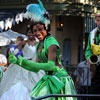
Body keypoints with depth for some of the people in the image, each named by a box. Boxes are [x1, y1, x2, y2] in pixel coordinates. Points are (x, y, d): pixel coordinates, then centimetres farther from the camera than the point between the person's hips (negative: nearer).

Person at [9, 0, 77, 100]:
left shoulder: (51, 42, -15)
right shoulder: (39, 45, 11)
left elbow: (51, 65, -24)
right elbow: (36, 68, 14)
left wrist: (25, 62, -26)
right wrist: (18, 62, 6)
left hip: (59, 79, -8)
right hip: (48, 79, 8)